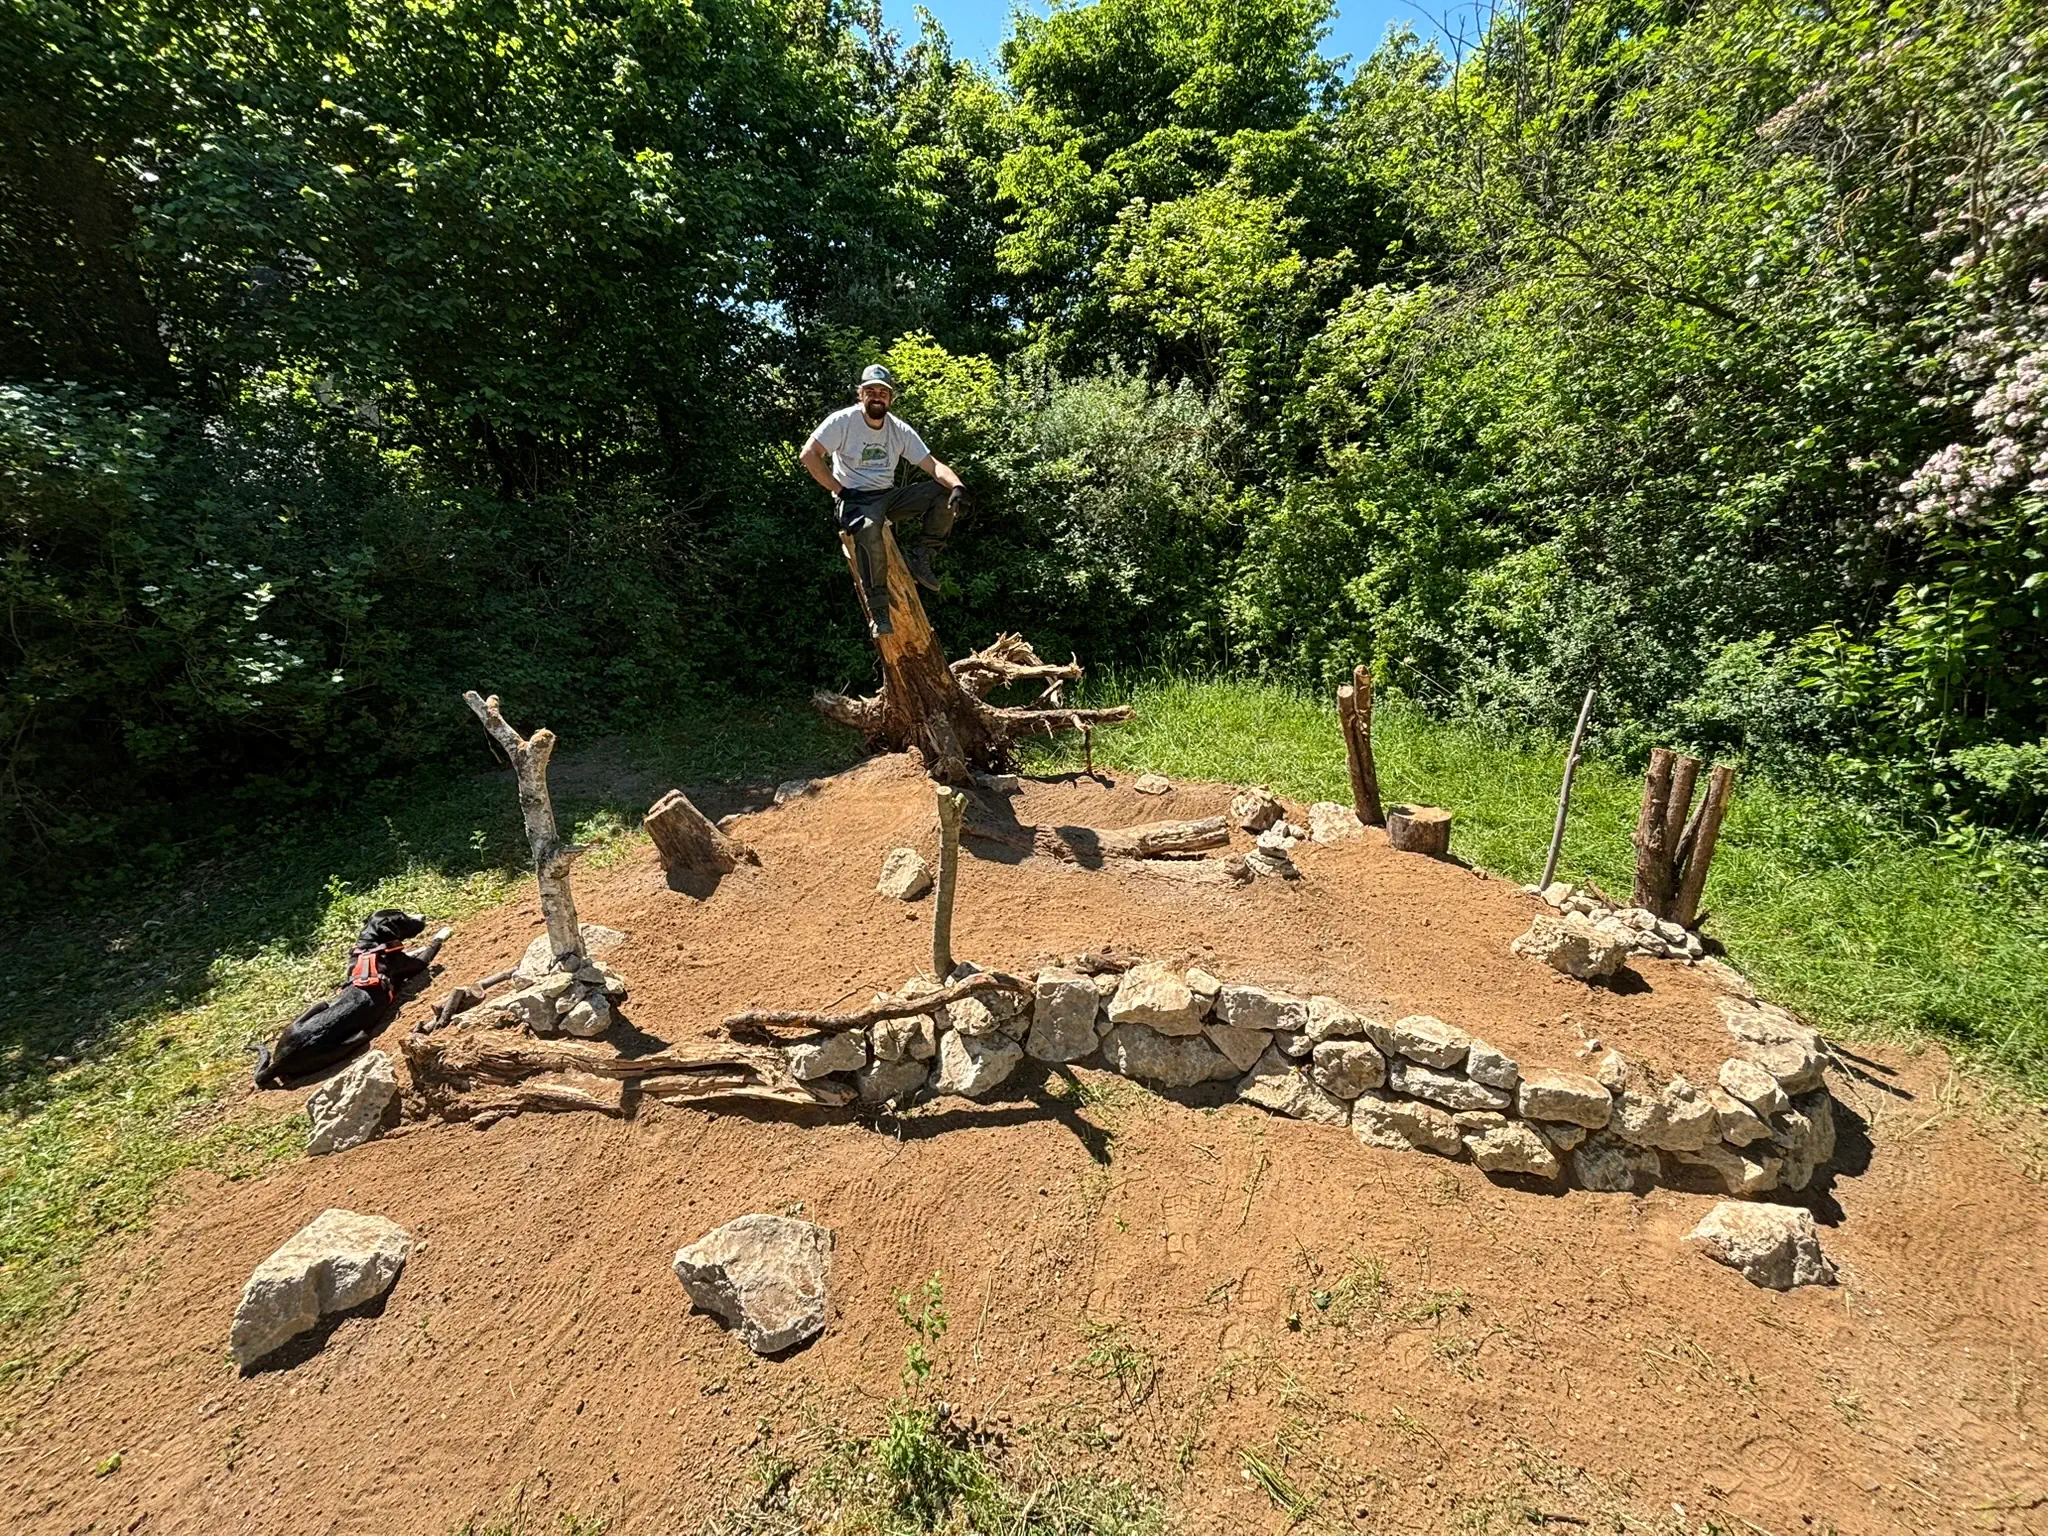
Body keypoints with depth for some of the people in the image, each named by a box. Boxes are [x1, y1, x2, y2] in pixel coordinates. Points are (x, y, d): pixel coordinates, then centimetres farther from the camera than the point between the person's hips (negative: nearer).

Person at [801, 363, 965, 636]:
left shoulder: (900, 430, 5)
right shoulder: (843, 421, -7)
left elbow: (933, 466, -2)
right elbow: (809, 454, -13)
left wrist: (957, 486, -22)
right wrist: (839, 490, -16)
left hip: (889, 496, 5)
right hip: (854, 498, -5)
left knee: (944, 493, -13)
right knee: (868, 529, -41)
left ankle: (920, 557, -10)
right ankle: (878, 607, -31)